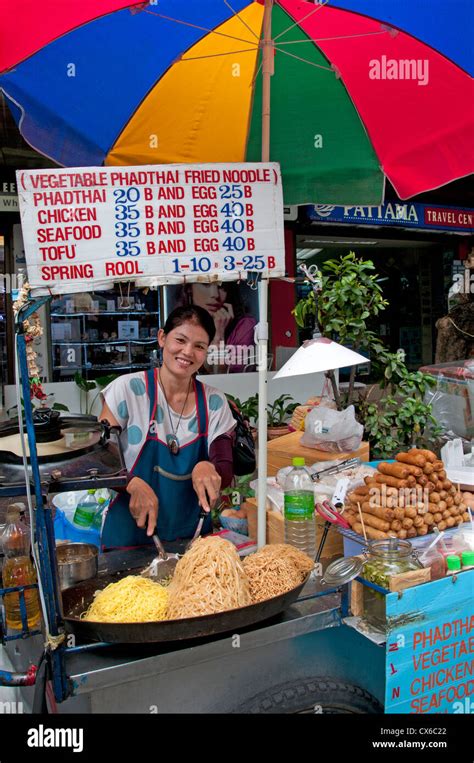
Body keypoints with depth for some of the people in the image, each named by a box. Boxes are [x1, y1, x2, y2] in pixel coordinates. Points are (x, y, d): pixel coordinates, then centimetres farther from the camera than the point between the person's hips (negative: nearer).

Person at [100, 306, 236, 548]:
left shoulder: (214, 402, -2)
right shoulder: (128, 389, -11)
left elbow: (226, 471, -2)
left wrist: (209, 468, -25)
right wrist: (133, 483, -28)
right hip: (130, 536, -2)